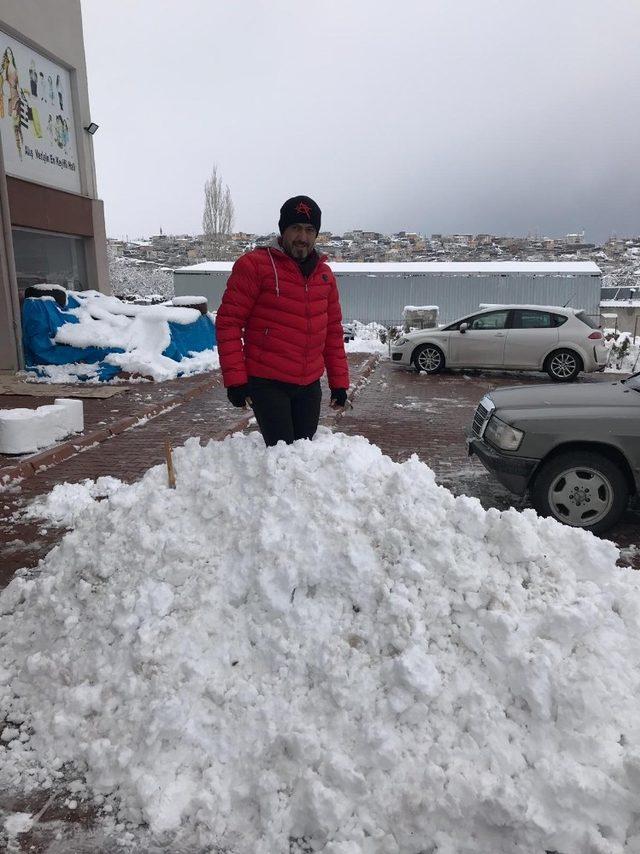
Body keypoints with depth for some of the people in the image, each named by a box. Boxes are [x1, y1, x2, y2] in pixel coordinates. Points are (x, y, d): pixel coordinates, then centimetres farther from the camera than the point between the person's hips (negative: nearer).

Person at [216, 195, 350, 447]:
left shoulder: (324, 273, 11)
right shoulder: (254, 265, -7)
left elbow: (333, 330, 15)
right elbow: (228, 322, -9)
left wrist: (339, 381, 11)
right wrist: (235, 379, -14)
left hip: (310, 385, 6)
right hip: (267, 383, -6)